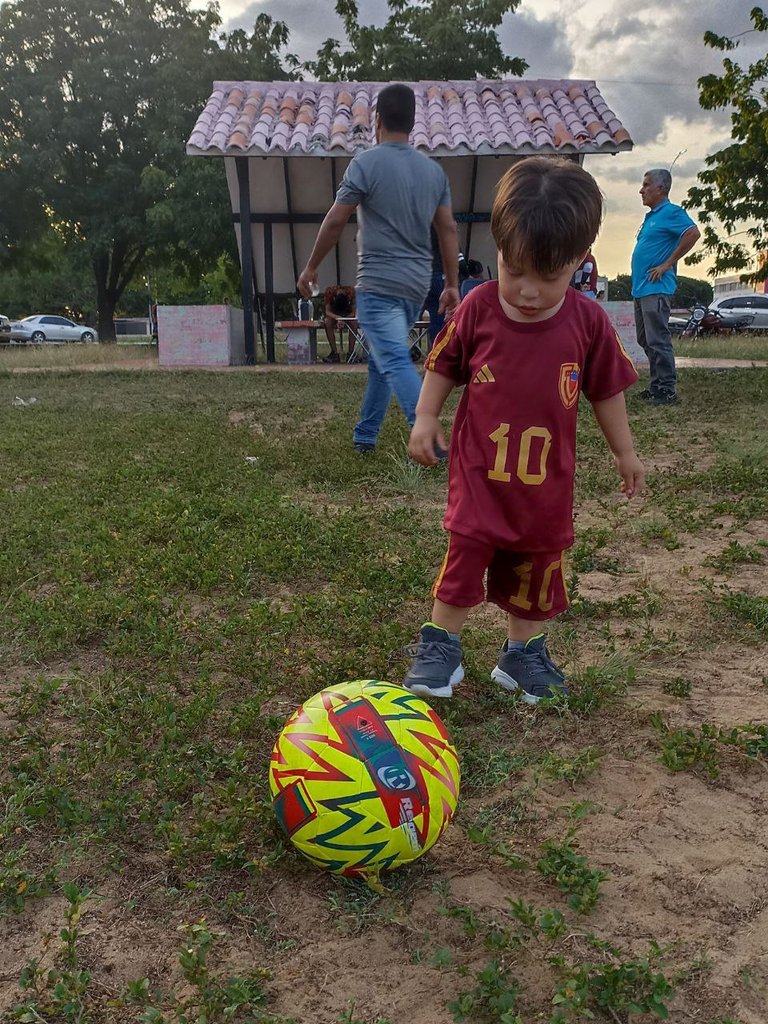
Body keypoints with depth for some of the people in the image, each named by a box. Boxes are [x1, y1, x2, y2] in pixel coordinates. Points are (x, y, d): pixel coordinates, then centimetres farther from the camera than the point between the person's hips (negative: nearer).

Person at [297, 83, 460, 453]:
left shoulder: (367, 163, -6)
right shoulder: (434, 170, 11)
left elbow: (335, 221, -7)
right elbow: (448, 229, 9)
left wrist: (311, 267, 3)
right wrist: (452, 285, 12)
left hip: (379, 284, -7)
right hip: (417, 284, 7)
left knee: (395, 362, -12)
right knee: (381, 357, 19)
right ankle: (364, 434, 27)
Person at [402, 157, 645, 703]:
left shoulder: (588, 321, -7)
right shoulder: (478, 308, -10)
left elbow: (606, 390, 5)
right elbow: (443, 366, 4)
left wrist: (625, 453, 12)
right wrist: (426, 418, -5)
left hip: (547, 480, 2)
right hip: (479, 471, -2)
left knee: (536, 565, 14)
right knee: (466, 554, -1)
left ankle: (524, 652, 34)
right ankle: (440, 646, 19)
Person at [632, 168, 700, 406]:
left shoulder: (671, 212, -8)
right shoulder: (651, 216, 20)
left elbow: (693, 233, -21)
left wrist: (667, 264, -19)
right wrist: (637, 283, 16)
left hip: (656, 289, -10)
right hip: (640, 288, 10)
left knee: (658, 341, -10)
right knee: (646, 341, 13)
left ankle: (666, 391, -7)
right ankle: (656, 387, 20)